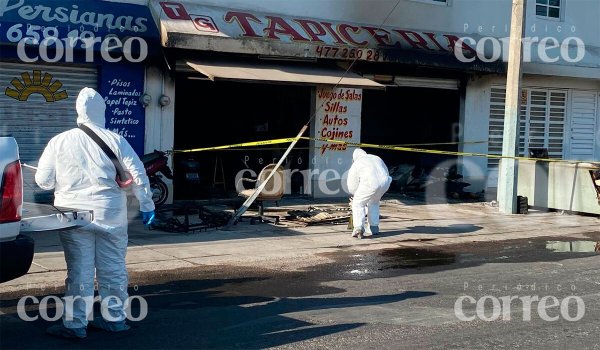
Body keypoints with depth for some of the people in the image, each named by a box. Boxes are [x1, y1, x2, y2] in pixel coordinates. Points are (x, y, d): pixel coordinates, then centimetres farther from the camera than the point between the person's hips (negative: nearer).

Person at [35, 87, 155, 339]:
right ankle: (115, 318, 22)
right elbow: (137, 175, -2)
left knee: (79, 271, 5)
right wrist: (147, 205, 8)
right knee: (113, 269, 11)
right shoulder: (115, 140, -1)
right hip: (112, 216, 1)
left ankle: (75, 324, 9)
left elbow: (43, 181, 3)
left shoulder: (59, 142, -2)